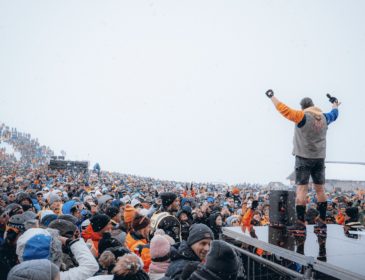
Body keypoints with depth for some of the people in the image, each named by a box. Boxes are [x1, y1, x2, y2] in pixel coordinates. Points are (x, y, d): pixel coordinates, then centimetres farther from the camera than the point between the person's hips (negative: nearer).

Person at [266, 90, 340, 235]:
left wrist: (271, 96, -1)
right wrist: (335, 104, 51)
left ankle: (300, 224, -10)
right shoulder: (324, 118, 8)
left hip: (304, 157, -6)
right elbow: (334, 114, 30)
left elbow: (283, 109, -13)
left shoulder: (303, 117, -10)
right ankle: (322, 222, 16)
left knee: (301, 189, -7)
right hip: (320, 158, 6)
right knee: (320, 189, 11)